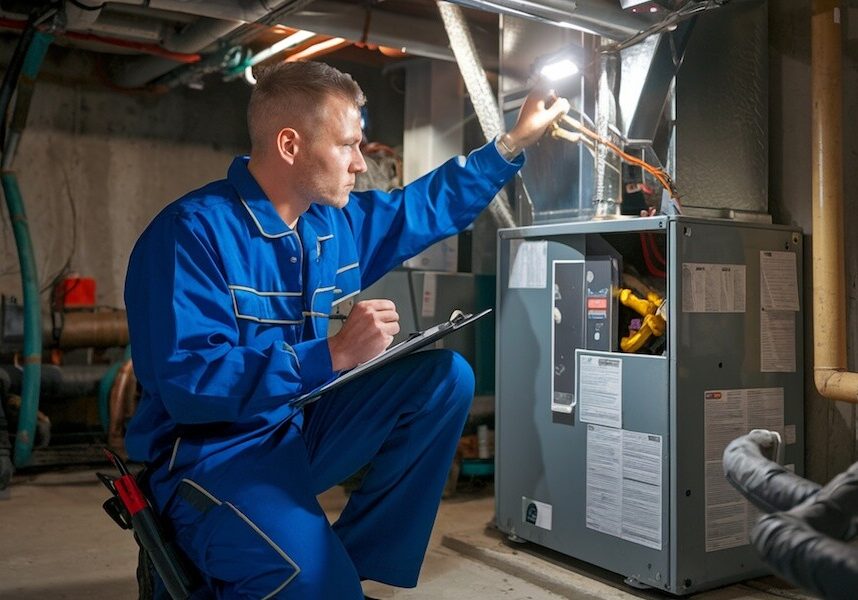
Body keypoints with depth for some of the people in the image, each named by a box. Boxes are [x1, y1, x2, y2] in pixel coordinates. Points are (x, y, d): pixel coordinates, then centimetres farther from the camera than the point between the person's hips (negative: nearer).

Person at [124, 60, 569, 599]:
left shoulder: (340, 221, 4)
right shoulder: (193, 232, -20)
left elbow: (431, 205, 21)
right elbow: (188, 384, -28)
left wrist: (515, 142, 18)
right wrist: (334, 353, -32)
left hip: (304, 429, 8)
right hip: (212, 451, -8)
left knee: (446, 376, -3)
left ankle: (362, 553, 0)